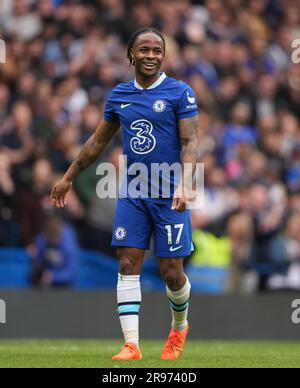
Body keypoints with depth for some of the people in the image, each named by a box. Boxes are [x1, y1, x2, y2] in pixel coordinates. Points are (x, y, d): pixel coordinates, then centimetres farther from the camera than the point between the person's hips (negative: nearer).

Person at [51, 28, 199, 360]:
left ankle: (179, 326, 29)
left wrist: (183, 185, -23)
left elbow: (189, 143, -9)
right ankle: (131, 344, -8)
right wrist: (68, 178, 23)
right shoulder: (119, 95, 9)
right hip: (132, 193, 4)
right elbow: (98, 142, 20)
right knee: (128, 265, -7)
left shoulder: (180, 93, -4)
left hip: (168, 194, -4)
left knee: (172, 272, 0)